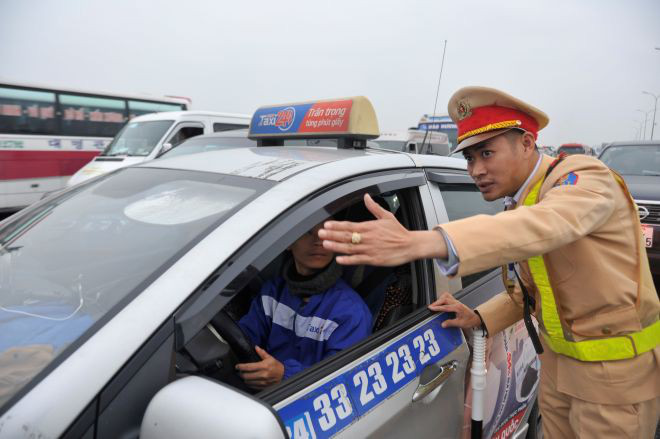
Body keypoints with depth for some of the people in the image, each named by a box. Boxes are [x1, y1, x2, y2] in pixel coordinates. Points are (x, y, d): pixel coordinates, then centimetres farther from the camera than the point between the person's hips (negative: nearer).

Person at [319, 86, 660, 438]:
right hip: (558, 360, 7)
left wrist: (417, 242, -58)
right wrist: (479, 318, -5)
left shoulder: (586, 176, -21)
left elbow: (546, 225, -45)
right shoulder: (516, 209, 3)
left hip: (617, 369, -7)